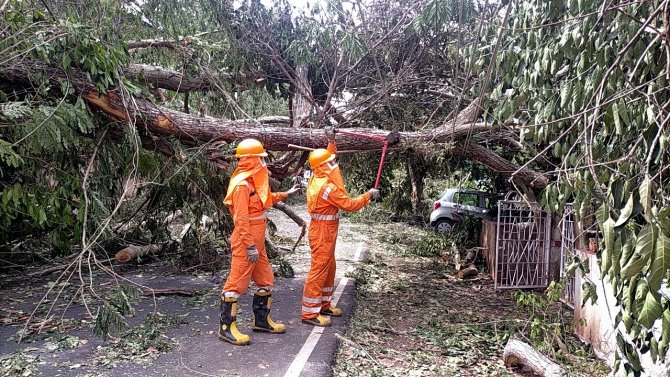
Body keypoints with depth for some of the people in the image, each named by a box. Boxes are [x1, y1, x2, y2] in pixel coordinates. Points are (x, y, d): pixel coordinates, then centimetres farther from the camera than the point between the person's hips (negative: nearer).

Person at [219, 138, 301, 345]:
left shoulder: (254, 181, 12)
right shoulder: (242, 184, -19)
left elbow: (266, 199, 31)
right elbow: (240, 219, -22)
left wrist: (286, 194, 32)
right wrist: (250, 246, -22)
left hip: (257, 241, 10)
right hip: (245, 243, -10)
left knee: (265, 280, 16)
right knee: (237, 283, -3)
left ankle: (261, 320, 29)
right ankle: (226, 327, 7)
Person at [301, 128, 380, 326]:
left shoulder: (318, 178, 5)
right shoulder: (328, 187, -22)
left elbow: (329, 159, 24)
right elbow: (350, 205, -20)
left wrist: (331, 142, 21)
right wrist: (369, 195, -7)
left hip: (324, 231, 10)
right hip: (323, 232, -10)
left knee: (329, 268, 18)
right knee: (319, 270, -6)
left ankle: (324, 304, 29)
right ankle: (309, 313, 0)